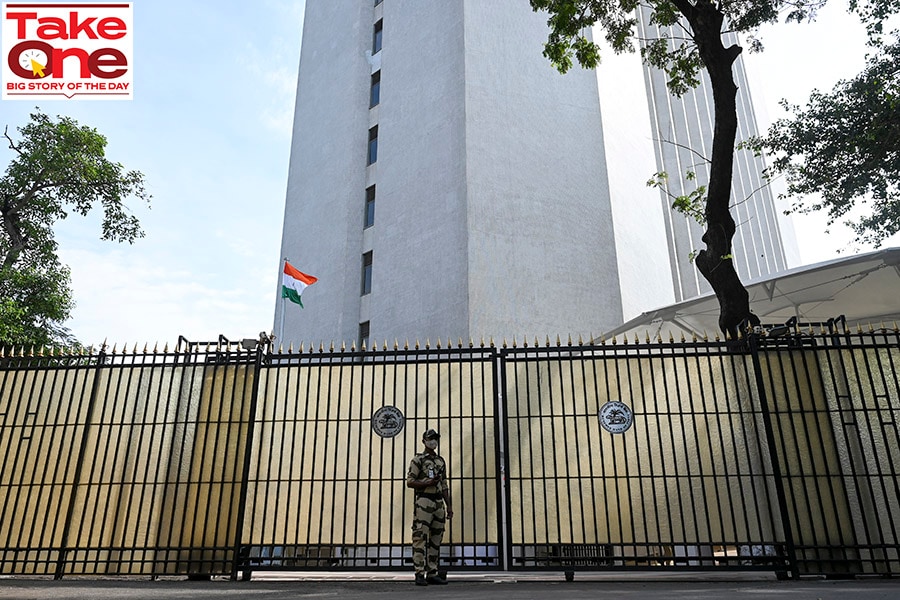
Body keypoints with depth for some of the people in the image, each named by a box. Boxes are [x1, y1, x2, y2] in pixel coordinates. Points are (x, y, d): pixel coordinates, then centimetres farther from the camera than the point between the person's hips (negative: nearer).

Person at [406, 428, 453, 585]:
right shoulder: (418, 460, 0)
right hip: (424, 502, -6)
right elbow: (410, 482, -5)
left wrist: (449, 506, 12)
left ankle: (432, 574, 12)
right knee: (420, 538, -8)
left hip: (439, 503, 6)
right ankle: (420, 574, -5)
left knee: (436, 540, 6)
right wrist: (427, 483, -18)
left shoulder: (441, 461, 18)